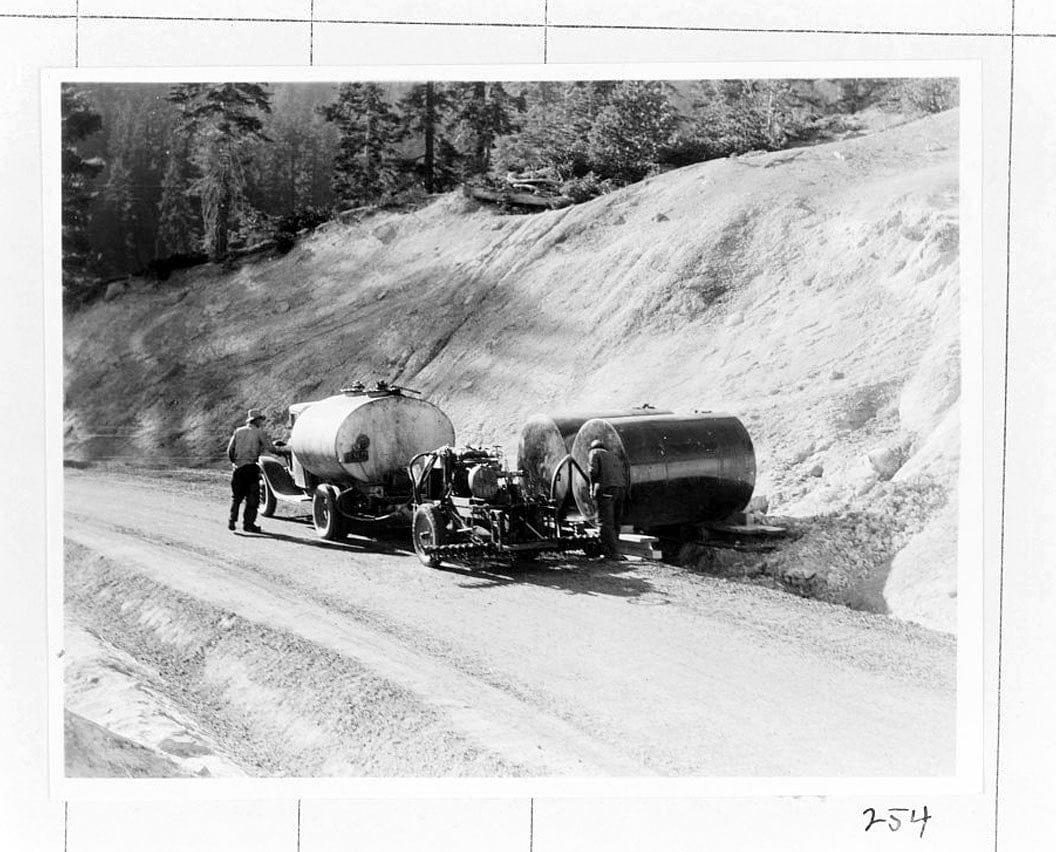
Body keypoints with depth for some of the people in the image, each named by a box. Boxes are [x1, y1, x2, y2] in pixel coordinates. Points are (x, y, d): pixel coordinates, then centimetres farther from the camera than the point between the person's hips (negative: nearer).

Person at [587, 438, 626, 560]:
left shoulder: (594, 453, 13)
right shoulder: (613, 457, 31)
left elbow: (593, 471, -7)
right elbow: (624, 477, 23)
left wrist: (593, 489, 1)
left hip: (605, 489, -7)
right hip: (620, 489, 7)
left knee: (605, 523, -9)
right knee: (614, 523, 11)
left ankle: (612, 553, -17)